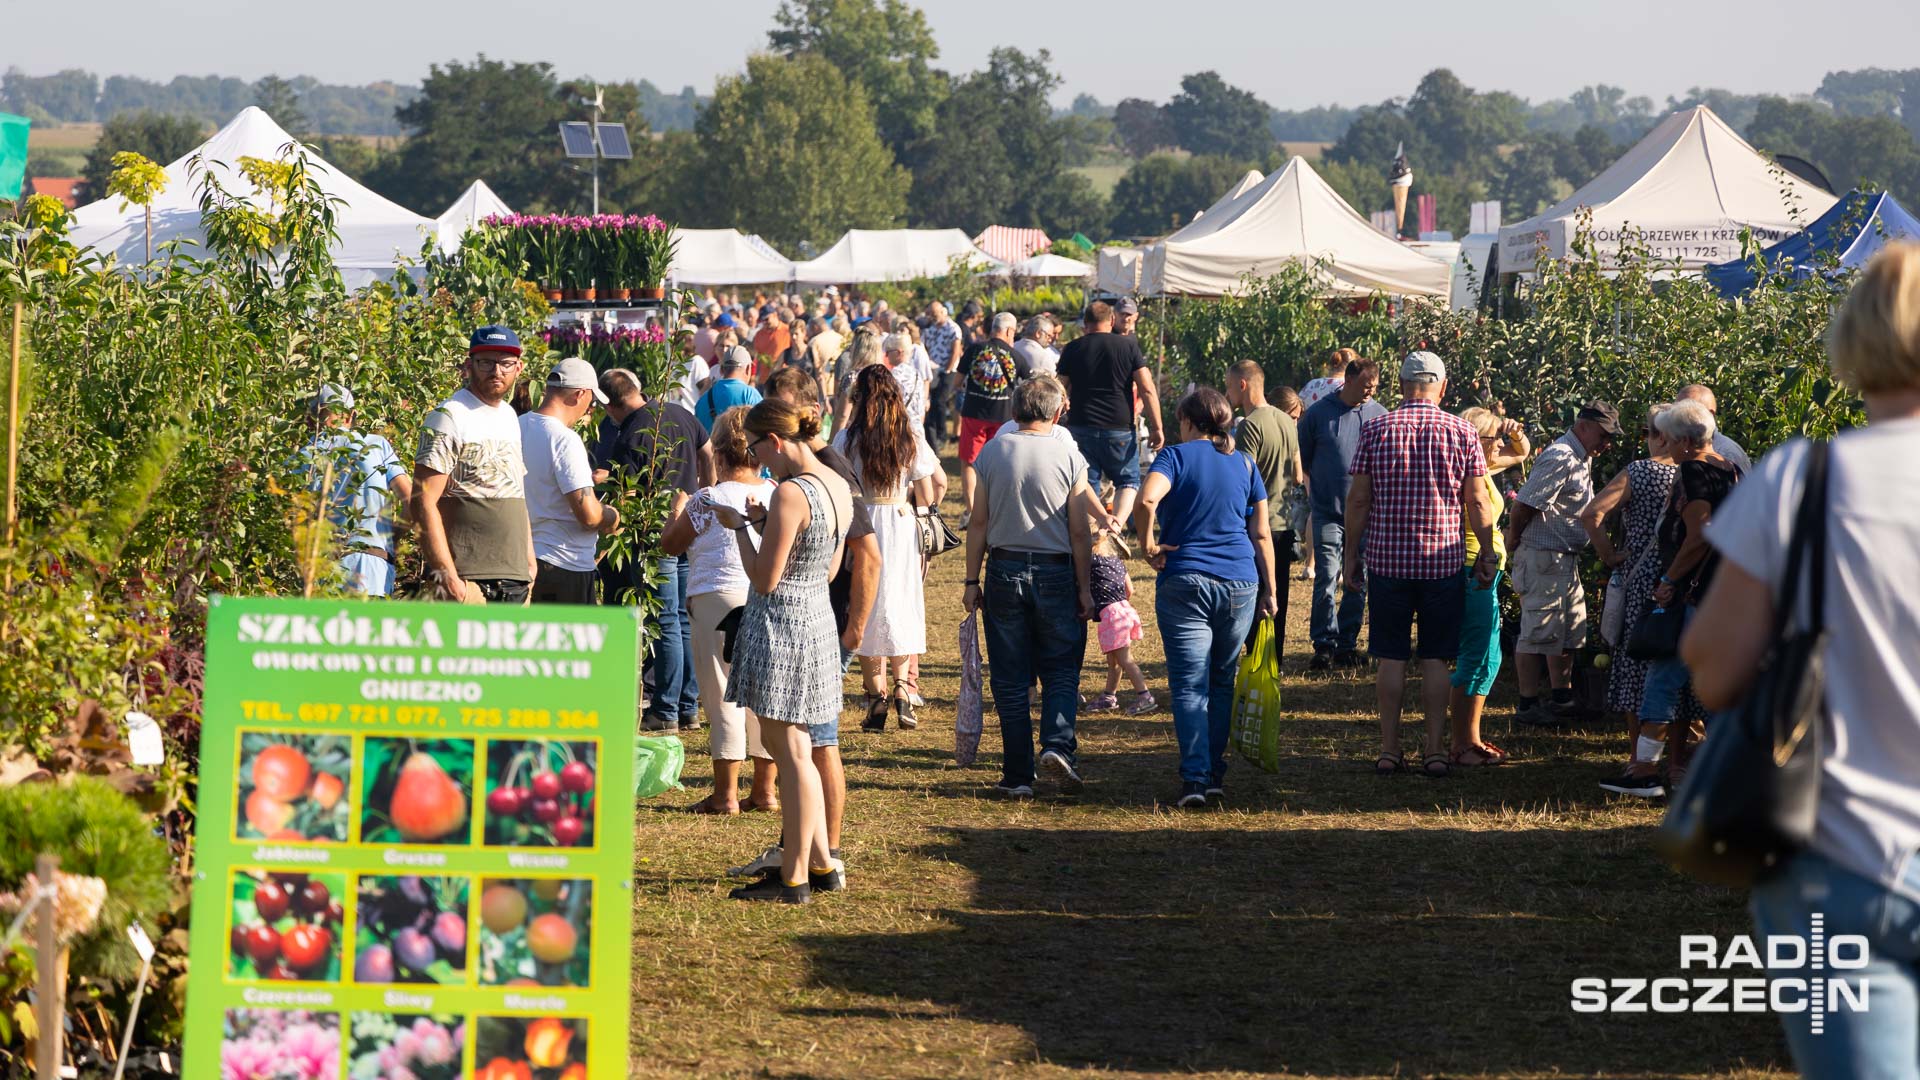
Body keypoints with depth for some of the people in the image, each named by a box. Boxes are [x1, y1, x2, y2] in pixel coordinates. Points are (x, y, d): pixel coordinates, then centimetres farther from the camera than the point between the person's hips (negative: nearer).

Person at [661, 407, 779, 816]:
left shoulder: (708, 500, -9)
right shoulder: (776, 496, 4)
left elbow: (670, 544, 2)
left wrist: (678, 508, 19)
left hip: (718, 597, -5)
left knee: (723, 695, 1)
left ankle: (726, 793, 2)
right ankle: (765, 789, 15)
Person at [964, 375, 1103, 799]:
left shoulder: (991, 454, -1)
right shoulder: (1068, 459, -5)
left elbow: (979, 524, 1)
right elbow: (1079, 533, -3)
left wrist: (972, 581, 8)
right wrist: (1084, 588, 5)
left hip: (1004, 571, 1)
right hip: (1055, 573, -1)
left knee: (1010, 679, 6)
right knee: (1061, 669, 9)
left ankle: (1017, 776, 6)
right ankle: (1058, 743, -14)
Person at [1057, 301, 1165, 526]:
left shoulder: (1072, 349, 3)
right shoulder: (1128, 346, -1)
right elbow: (1147, 389, -5)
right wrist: (1156, 428, -1)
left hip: (1081, 427, 1)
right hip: (1119, 429, -1)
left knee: (1086, 484, 8)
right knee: (1128, 480, 11)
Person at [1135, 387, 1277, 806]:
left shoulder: (1176, 455, 0)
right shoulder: (1244, 464, 10)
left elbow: (1147, 499, -21)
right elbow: (1261, 535, 9)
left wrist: (1148, 545, -7)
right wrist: (1268, 592, 14)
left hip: (1184, 581, -3)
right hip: (1239, 583, 3)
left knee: (1189, 685, -2)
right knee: (1222, 681, 16)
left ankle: (1195, 776, -13)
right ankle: (1215, 774, 17)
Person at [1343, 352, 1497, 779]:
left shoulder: (1375, 430, 0)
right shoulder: (1462, 432, -1)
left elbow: (1358, 499, 0)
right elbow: (1476, 501, -1)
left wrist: (1352, 555, 8)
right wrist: (1487, 554, 9)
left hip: (1387, 557, 0)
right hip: (1444, 562, 0)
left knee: (1391, 657, 6)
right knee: (1435, 658, 5)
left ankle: (1389, 750, 7)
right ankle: (1436, 751, 4)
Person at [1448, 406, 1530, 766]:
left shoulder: (1483, 469, 13)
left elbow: (1522, 453, 27)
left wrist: (1516, 433, 9)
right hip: (1473, 573, -11)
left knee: (1487, 658, 15)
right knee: (1477, 659, -8)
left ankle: (1472, 740, 22)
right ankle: (1461, 745, -3)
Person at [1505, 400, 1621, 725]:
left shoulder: (1581, 460, 15)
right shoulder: (1561, 459, -19)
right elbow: (1524, 505, -21)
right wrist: (1513, 546, -10)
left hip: (1565, 560, 10)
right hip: (1543, 559, -10)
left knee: (1570, 631, 15)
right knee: (1539, 632, -5)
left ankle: (1561, 697, 23)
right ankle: (1528, 705, 0)